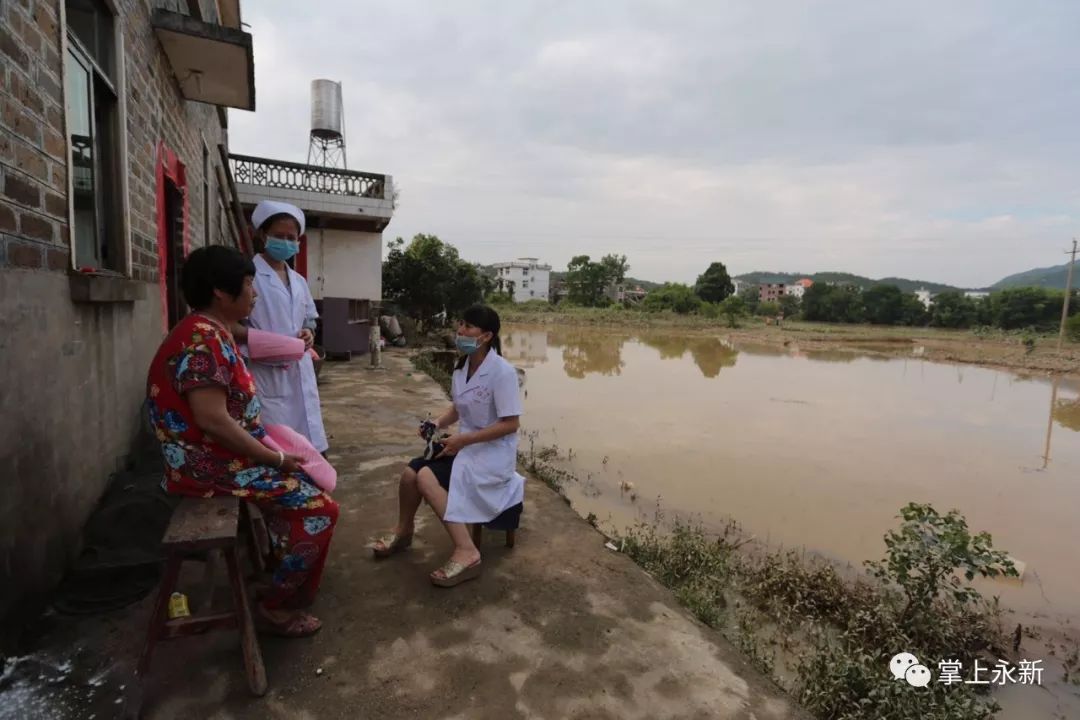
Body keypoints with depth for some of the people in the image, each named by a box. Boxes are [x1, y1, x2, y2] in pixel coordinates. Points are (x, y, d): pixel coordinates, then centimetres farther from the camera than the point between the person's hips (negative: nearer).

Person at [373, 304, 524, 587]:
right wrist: (438, 423, -5)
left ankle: (466, 552, -17)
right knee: (410, 473, -10)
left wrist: (464, 439, -21)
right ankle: (403, 530, 21)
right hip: (466, 445, 7)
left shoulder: (502, 371, -20)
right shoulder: (462, 367, 4)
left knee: (426, 478, -25)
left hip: (493, 453, -7)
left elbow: (510, 424, -21)